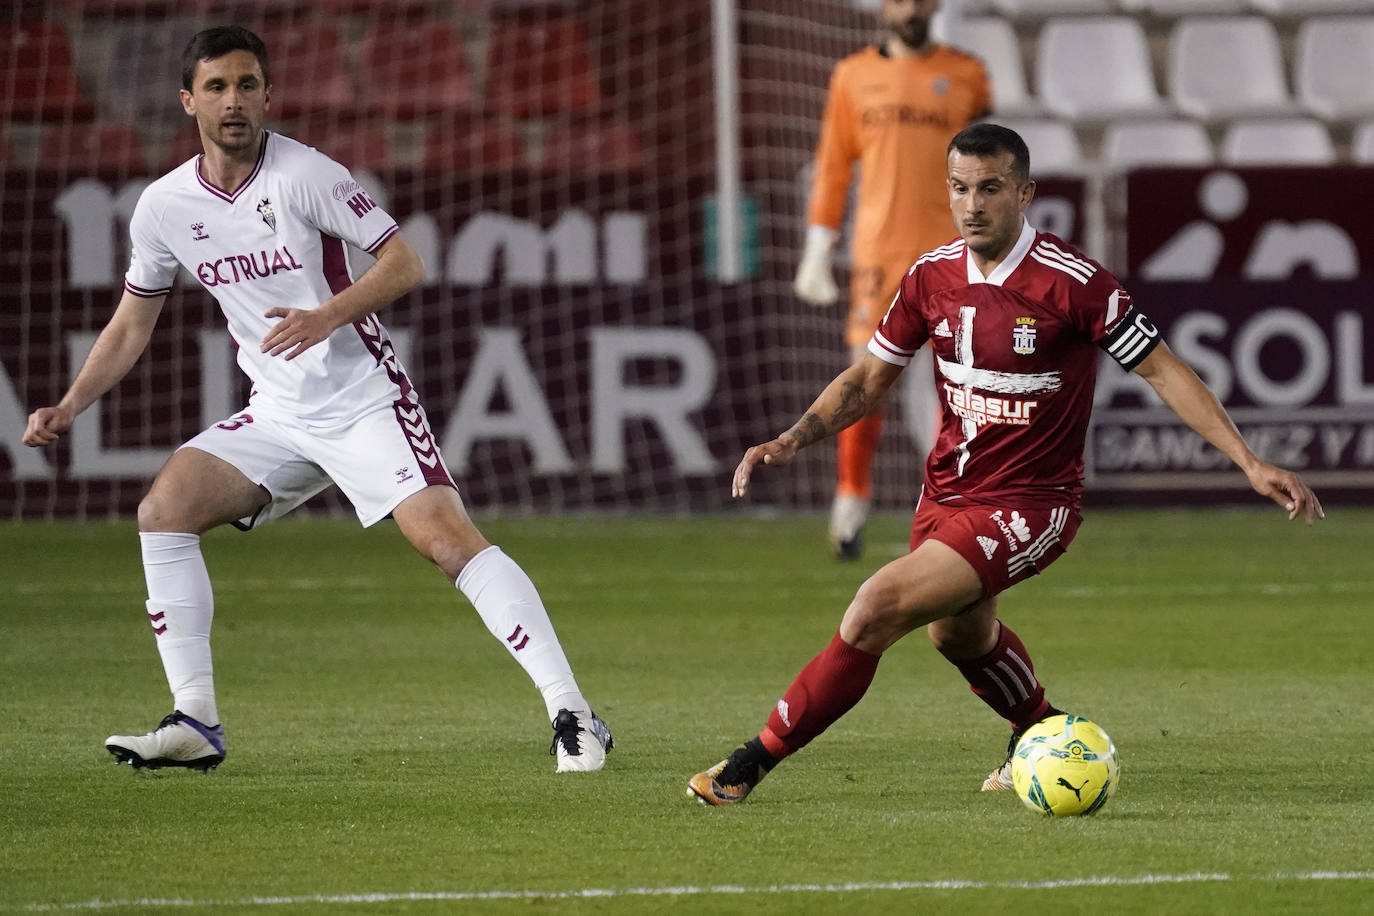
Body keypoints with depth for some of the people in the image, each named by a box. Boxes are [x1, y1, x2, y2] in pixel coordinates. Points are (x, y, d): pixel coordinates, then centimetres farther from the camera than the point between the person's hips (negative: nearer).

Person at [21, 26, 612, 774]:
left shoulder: (304, 175, -12)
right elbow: (131, 324, 16)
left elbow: (404, 263, -12)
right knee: (163, 510, -10)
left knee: (445, 536, -22)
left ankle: (570, 712, -22)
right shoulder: (165, 207, 4)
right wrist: (70, 405, 5)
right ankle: (195, 723, -5)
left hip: (364, 398, -6)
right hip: (278, 414, 6)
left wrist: (328, 316, -27)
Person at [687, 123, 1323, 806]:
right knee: (959, 635, 27)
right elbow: (869, 377, 10)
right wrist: (792, 440, -3)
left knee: (878, 607, -20)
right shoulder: (932, 275, -2)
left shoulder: (1071, 282, -19)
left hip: (1030, 502, -7)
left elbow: (1161, 370, -12)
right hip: (946, 489, 7)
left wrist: (1249, 462, -16)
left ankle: (755, 760, -11)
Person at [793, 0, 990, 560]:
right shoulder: (854, 75, 9)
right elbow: (833, 166, 11)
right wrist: (817, 253, 7)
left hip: (948, 248, 0)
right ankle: (851, 501, 5)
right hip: (877, 250, 0)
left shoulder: (966, 75, 8)